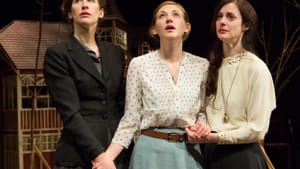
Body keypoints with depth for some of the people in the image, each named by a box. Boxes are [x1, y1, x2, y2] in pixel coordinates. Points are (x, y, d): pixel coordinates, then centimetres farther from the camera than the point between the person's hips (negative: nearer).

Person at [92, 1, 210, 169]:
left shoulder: (202, 65, 1)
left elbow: (203, 110, 11)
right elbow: (131, 118, -3)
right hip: (151, 150, -2)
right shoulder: (139, 64, -4)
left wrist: (202, 125, -11)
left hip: (188, 151, 2)